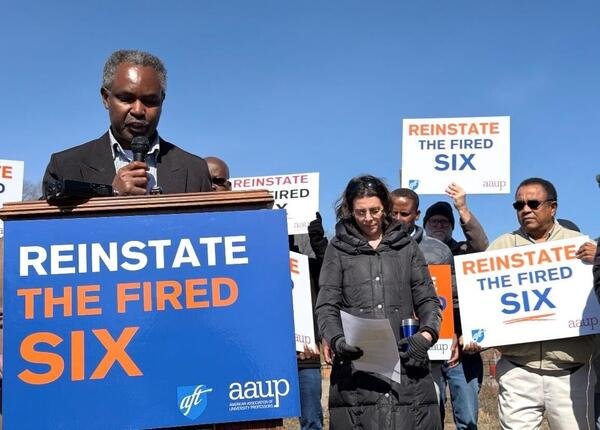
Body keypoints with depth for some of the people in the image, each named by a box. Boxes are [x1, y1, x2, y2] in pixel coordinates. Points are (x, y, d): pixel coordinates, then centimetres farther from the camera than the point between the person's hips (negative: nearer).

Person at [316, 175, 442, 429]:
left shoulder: (406, 246, 18)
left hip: (406, 360, 1)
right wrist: (336, 341, -13)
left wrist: (427, 334, -5)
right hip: (356, 365, -1)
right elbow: (326, 307, 6)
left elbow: (427, 300, 15)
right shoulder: (338, 249, 13)